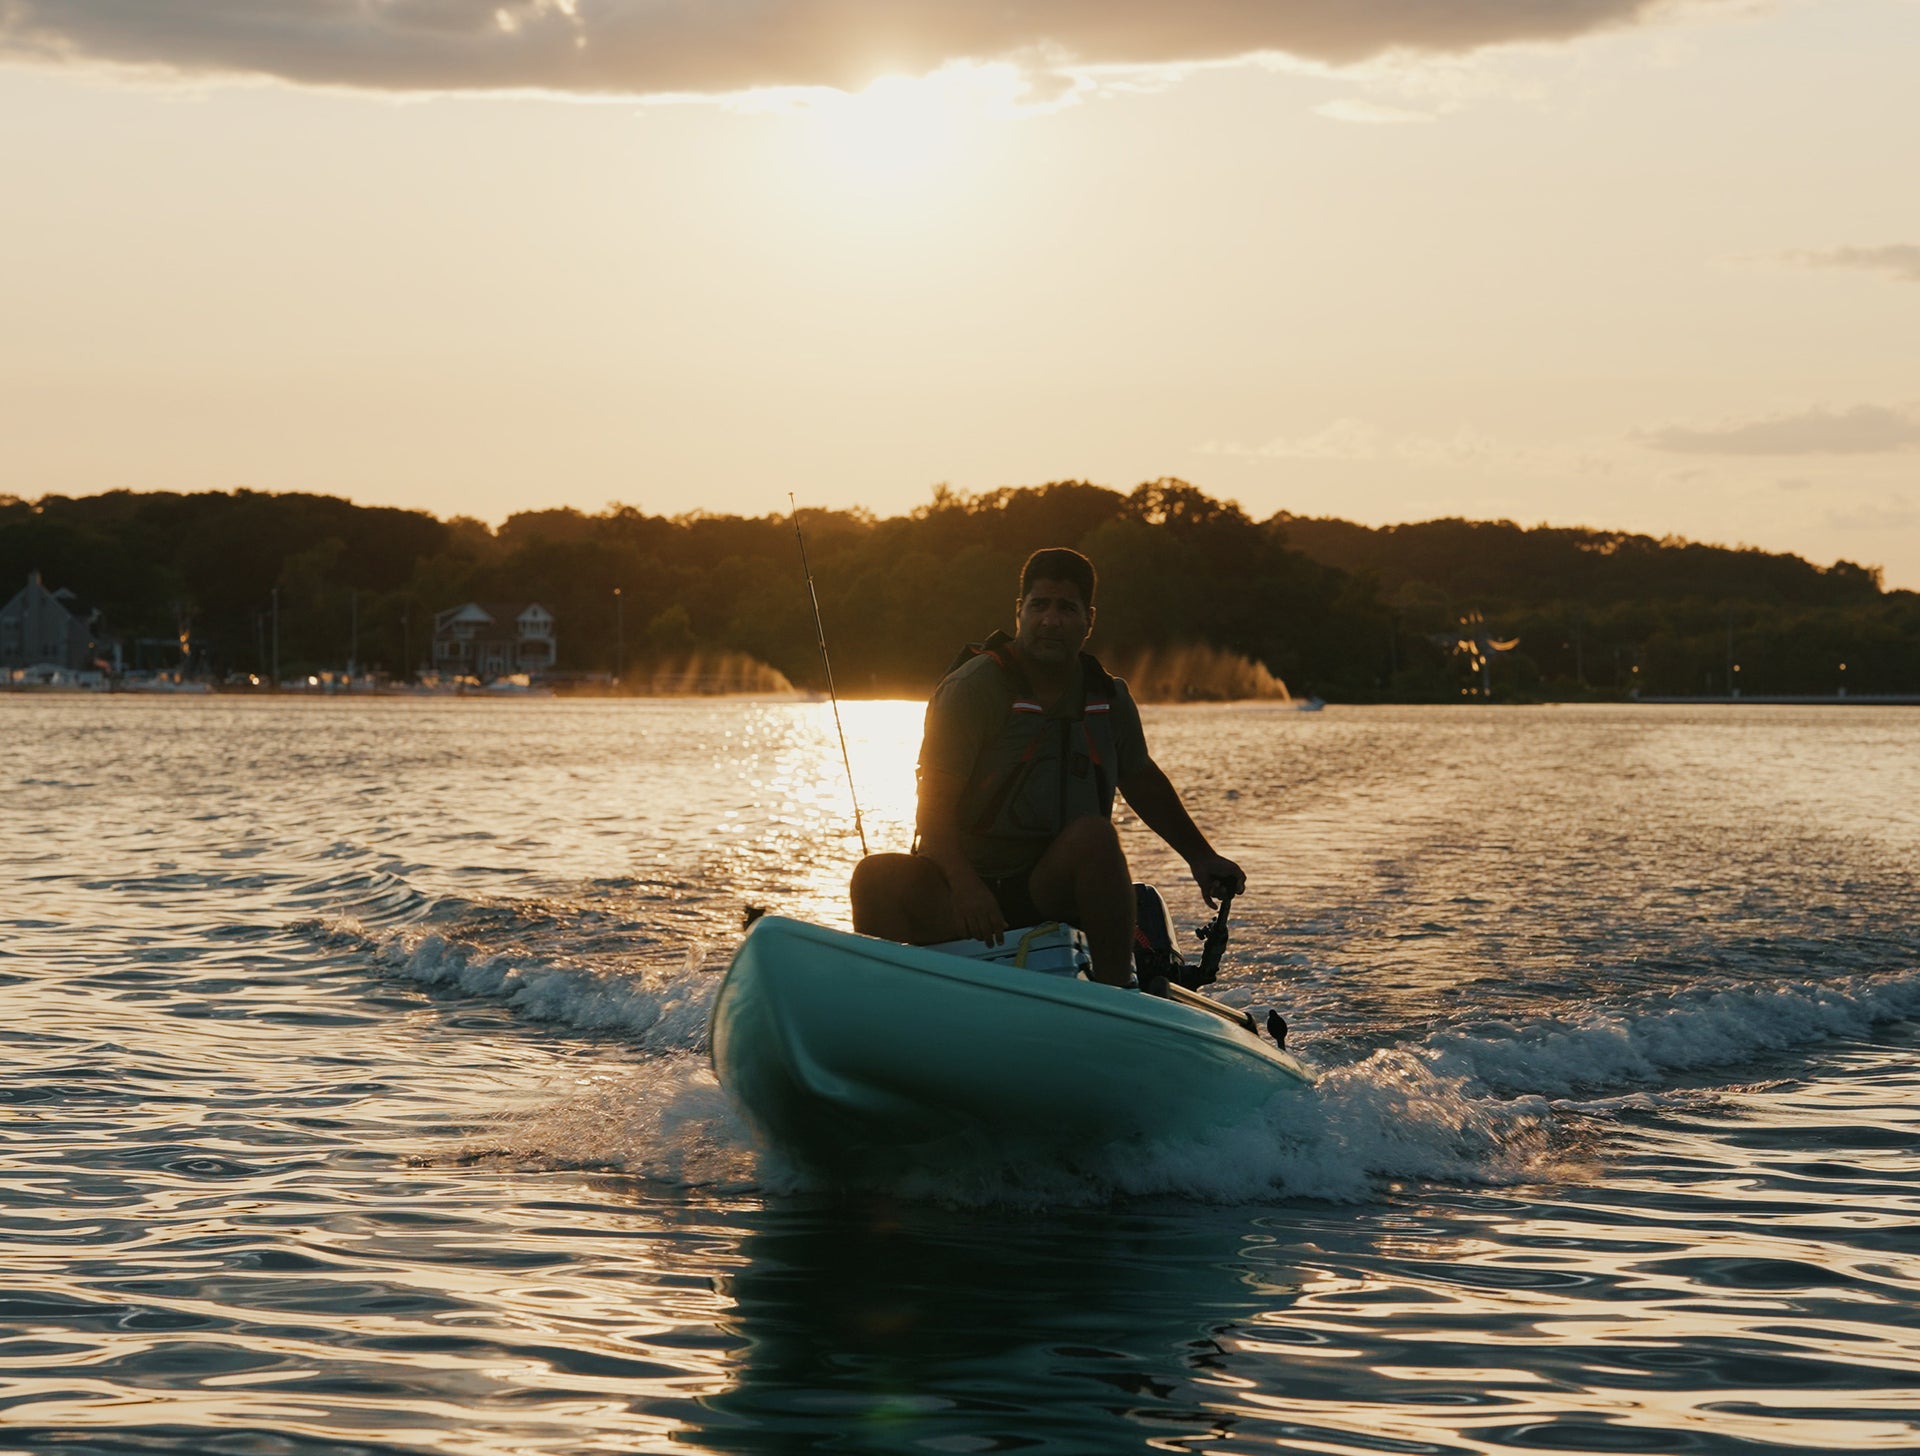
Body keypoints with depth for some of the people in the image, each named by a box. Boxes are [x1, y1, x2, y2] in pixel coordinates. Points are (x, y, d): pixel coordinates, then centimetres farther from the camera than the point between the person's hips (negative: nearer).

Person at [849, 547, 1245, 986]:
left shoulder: (1109, 697, 8)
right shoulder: (975, 687, -9)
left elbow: (1141, 780, 27)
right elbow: (935, 801, -16)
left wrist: (1200, 857, 23)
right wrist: (965, 885, -31)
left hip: (1052, 892, 3)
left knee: (1094, 834, -29)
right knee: (880, 877, -33)